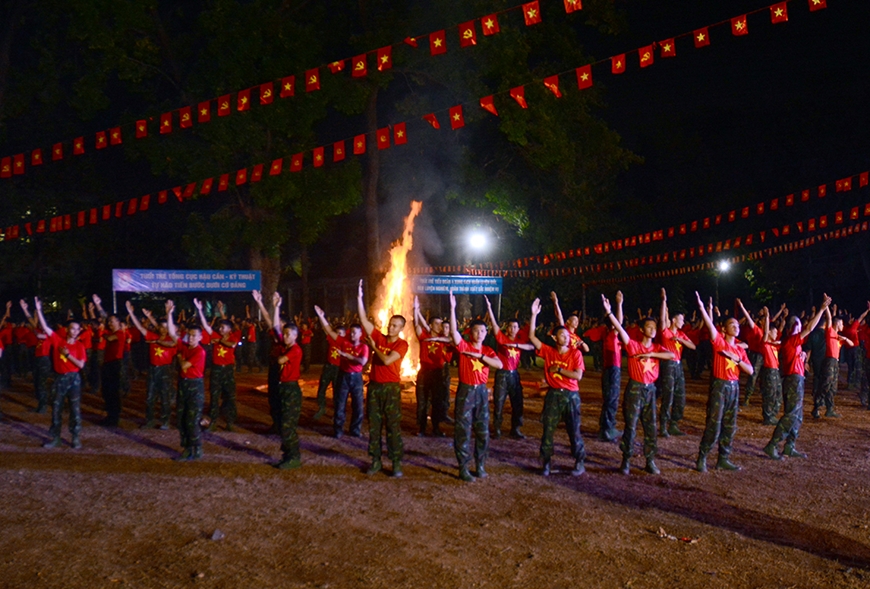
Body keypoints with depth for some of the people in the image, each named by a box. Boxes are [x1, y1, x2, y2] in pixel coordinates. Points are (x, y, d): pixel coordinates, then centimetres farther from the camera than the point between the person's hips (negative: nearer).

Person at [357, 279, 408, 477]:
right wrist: (360, 297, -7)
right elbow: (364, 319, 0)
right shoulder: (379, 338, 6)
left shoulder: (402, 344, -6)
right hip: (374, 386, 4)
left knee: (393, 426, -1)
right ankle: (375, 460, 18)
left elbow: (386, 360, -19)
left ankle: (397, 463, 5)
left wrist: (374, 347, -5)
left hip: (391, 387, -4)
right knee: (374, 425, 9)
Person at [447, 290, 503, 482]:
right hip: (465, 390, -4)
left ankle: (480, 465, 21)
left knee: (483, 431, 9)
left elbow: (499, 365, -10)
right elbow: (453, 331, -23)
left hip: (482, 391, 4)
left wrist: (480, 355, -17)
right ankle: (463, 468, 7)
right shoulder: (463, 346, -5)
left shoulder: (488, 351, 8)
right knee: (463, 431, 0)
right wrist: (453, 308, -31)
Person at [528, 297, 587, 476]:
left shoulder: (575, 353, -3)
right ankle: (545, 463, 15)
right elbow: (531, 337, -6)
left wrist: (559, 369, -11)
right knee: (548, 430, 4)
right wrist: (534, 315, -11)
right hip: (553, 394, 2)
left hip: (571, 395, -1)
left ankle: (580, 463, 16)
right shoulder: (548, 351, 1)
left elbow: (578, 375, -12)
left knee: (574, 430, 4)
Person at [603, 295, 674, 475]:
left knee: (651, 427, 7)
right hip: (634, 388, -4)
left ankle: (650, 461, 16)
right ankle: (626, 460, 11)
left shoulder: (657, 348, 7)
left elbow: (672, 355, -12)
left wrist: (650, 354, -19)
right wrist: (609, 311, -31)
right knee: (631, 426, 1)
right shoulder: (633, 345, -6)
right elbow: (620, 328, -20)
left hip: (650, 389, 4)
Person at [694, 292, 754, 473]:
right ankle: (702, 458, 1)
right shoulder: (719, 342, -3)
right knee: (713, 425, -7)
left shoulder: (740, 350, 14)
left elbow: (750, 371, 8)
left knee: (730, 426, 9)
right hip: (719, 386, -6)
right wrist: (703, 308, -33)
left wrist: (737, 359, -8)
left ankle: (723, 459, 18)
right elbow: (710, 326, -20)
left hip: (734, 387, 6)